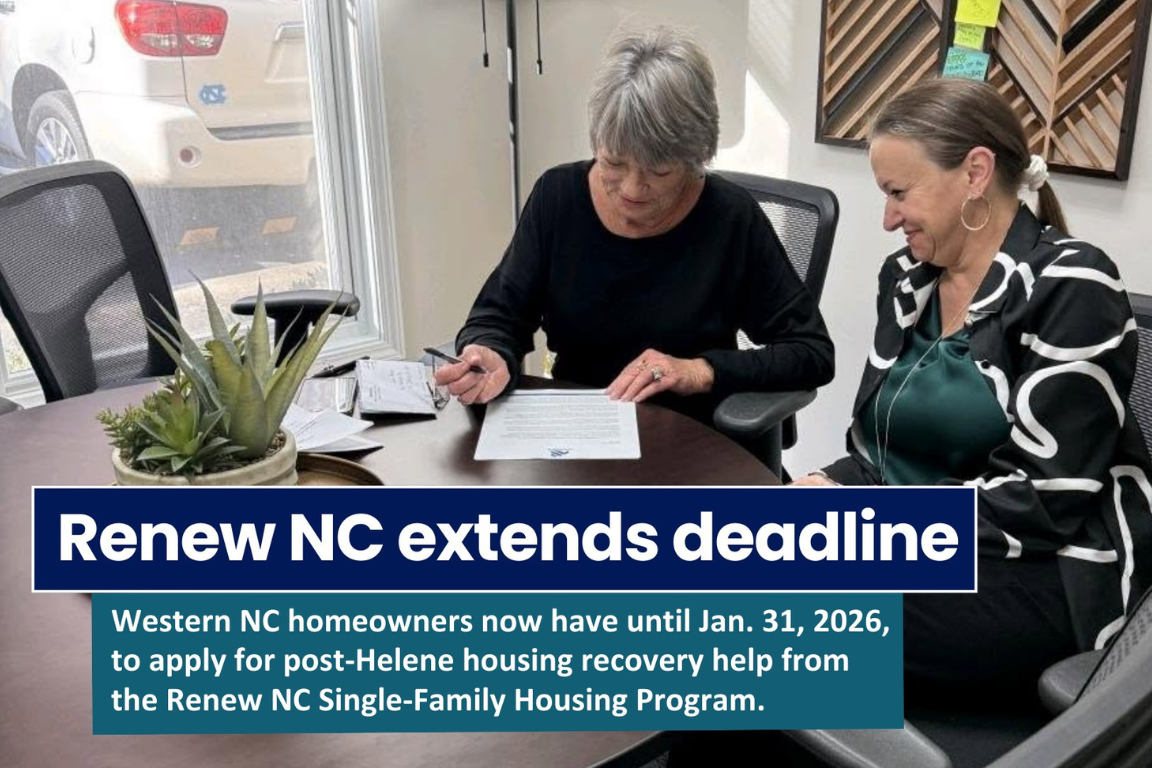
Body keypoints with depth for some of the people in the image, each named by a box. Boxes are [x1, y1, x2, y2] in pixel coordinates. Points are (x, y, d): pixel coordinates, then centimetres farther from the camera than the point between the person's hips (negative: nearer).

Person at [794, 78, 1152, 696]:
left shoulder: (1069, 289, -12)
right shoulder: (905, 279, 9)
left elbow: (1045, 501, -18)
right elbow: (874, 452, 9)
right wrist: (826, 488, -13)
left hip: (1044, 573, -6)